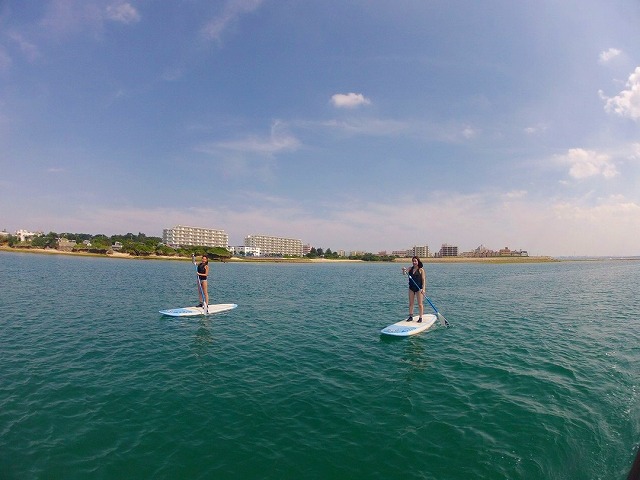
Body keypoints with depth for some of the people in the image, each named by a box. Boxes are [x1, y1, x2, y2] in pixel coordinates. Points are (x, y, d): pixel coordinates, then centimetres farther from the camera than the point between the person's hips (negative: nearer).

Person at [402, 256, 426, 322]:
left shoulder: (421, 270, -7)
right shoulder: (410, 269, 7)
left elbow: (423, 279, -10)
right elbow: (404, 273, -5)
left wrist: (423, 289, -19)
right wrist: (404, 270, -27)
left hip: (419, 288, -5)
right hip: (411, 288, 5)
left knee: (420, 304, 1)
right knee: (411, 303, 10)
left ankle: (420, 318, 10)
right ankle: (410, 316, 19)